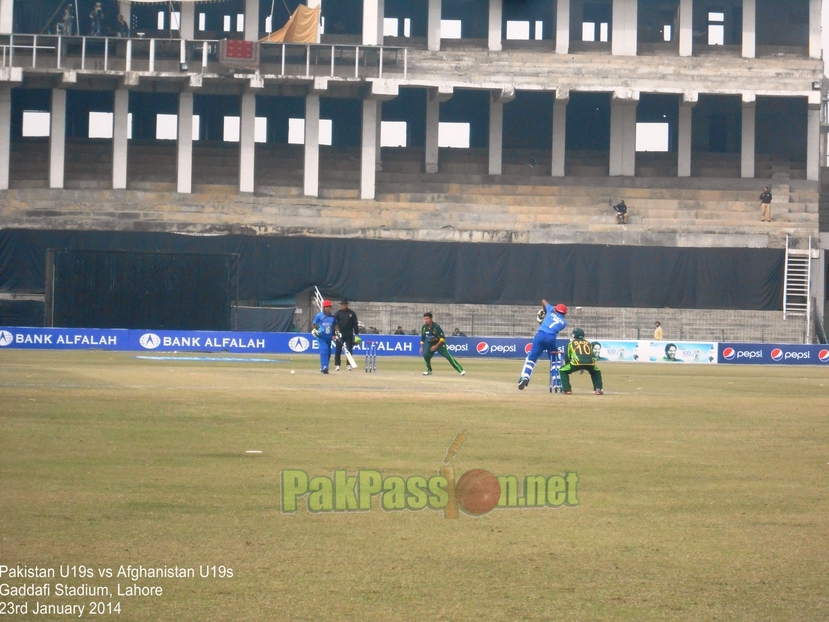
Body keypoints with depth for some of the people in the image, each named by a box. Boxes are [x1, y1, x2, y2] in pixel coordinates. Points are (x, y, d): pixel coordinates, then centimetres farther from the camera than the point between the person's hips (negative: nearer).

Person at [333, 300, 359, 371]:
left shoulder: (352, 313, 5)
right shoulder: (337, 313, 3)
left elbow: (355, 324, 8)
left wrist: (357, 334, 2)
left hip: (349, 335, 0)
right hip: (340, 335, 0)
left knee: (349, 350, 1)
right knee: (338, 350, 0)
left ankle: (349, 365, 6)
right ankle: (337, 365, 4)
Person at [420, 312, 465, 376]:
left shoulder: (436, 326, -23)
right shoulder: (424, 327, -7)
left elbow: (442, 338, -19)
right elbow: (422, 337, 10)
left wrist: (436, 346, -22)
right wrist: (421, 347, 5)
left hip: (439, 343, -5)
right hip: (431, 343, 5)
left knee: (448, 356, -17)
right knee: (426, 355, -16)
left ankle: (461, 370, -20)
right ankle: (429, 370, 7)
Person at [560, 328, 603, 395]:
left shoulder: (571, 343, 23)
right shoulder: (588, 343, 31)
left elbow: (567, 358, 23)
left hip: (577, 362, -3)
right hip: (590, 363, 3)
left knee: (563, 371, 20)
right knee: (596, 372, 35)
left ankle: (567, 390, 9)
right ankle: (598, 389, 18)